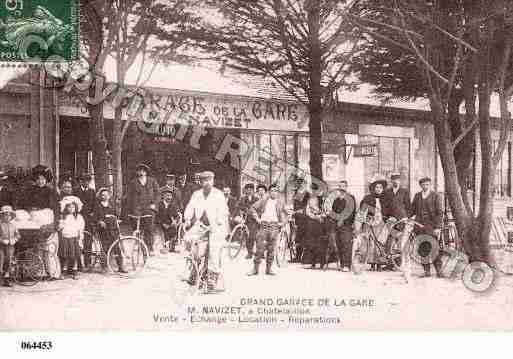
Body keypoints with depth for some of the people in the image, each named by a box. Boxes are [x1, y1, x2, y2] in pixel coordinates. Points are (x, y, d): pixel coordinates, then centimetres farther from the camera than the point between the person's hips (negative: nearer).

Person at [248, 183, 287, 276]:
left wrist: (283, 222, 5)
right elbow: (252, 208, 8)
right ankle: (255, 269, 2)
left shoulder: (280, 201, 9)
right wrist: (257, 218, -2)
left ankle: (269, 269, 12)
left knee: (271, 248, 4)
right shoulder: (264, 199, 4)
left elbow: (284, 213, 21)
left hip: (275, 226, 2)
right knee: (260, 247, -4)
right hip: (264, 224, -2)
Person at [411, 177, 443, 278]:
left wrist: (437, 227, -8)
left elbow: (440, 213, -1)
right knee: (422, 249, 1)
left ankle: (439, 269, 1)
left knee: (433, 248, -9)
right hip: (419, 226, 4)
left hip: (431, 226, -4)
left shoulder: (435, 196, 2)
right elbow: (412, 209, 19)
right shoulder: (417, 196, 14)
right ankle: (427, 270, 7)